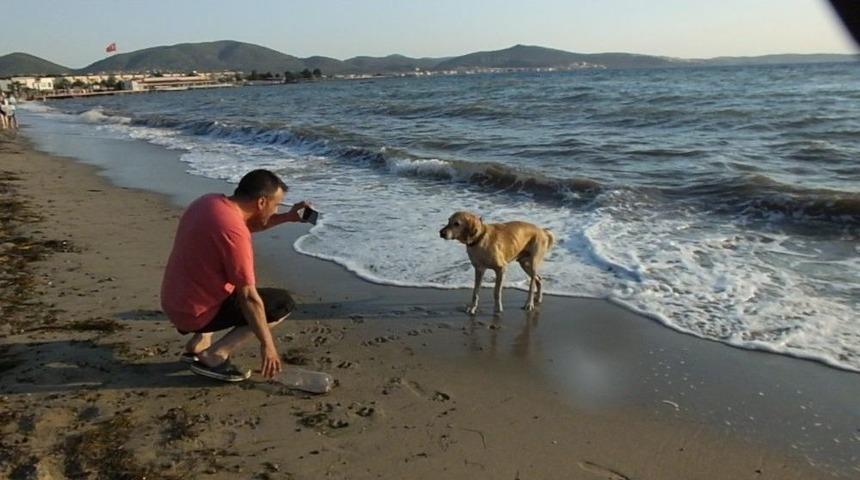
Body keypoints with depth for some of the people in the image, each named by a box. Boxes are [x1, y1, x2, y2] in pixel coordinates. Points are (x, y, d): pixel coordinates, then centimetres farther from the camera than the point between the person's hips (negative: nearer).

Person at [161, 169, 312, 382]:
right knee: (283, 303, -3)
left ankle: (198, 344, 21)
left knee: (242, 290, 33)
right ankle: (213, 356, -6)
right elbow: (248, 297, -24)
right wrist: (267, 344, -16)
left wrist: (286, 217, 14)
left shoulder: (211, 201, 0)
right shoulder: (234, 233, -27)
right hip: (195, 312, -9)